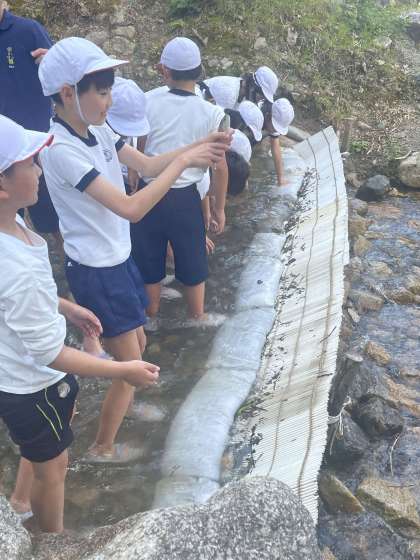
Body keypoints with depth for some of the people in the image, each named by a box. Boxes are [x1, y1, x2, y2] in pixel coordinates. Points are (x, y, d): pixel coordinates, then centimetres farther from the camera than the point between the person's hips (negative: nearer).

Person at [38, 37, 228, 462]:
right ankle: (102, 449, 27)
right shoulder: (60, 150, -27)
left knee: (137, 344, 24)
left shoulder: (98, 130, -1)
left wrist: (198, 146, -8)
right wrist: (183, 162, -27)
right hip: (95, 271, -8)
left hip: (116, 259, 8)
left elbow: (148, 166, 6)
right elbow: (131, 208, -33)